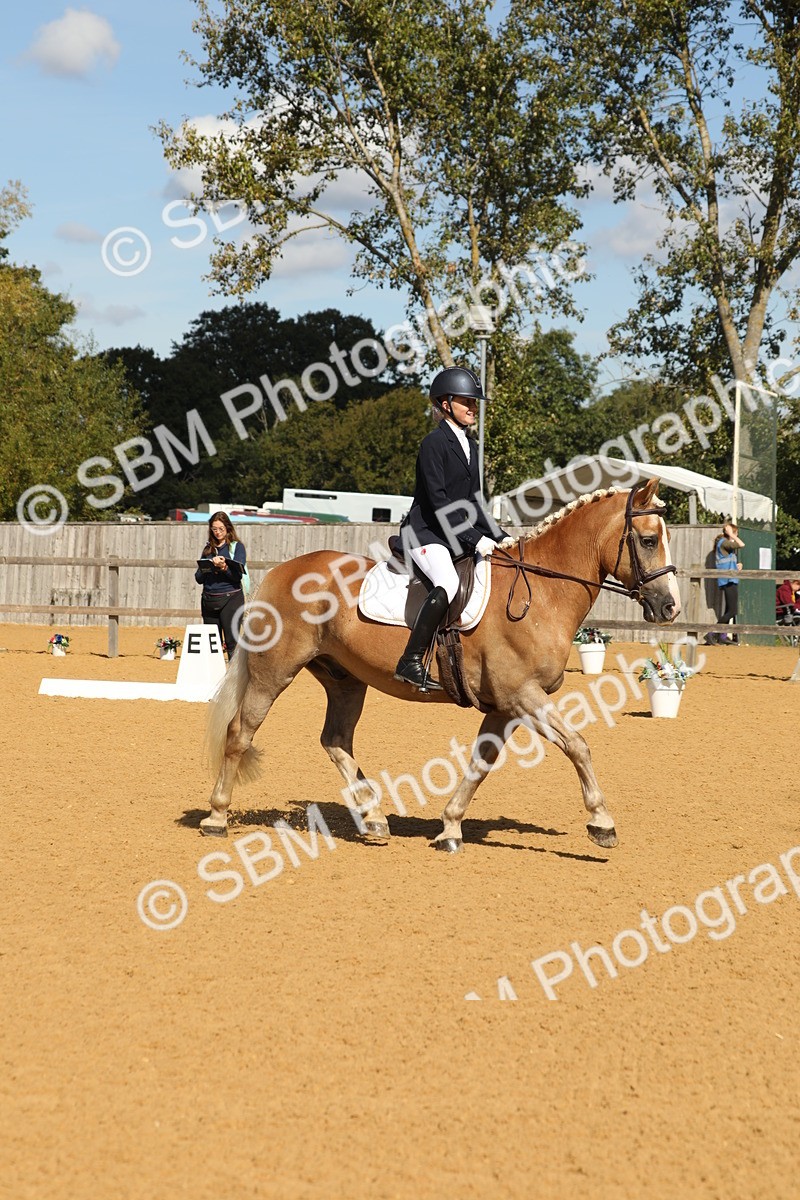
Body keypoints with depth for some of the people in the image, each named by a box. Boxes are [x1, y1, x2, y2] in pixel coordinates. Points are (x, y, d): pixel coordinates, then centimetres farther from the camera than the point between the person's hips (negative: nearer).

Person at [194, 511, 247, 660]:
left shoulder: (236, 547, 3)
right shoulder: (208, 548, 15)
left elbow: (237, 575, -8)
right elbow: (199, 578, 12)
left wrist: (224, 567, -25)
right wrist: (206, 568, -8)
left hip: (230, 598, -5)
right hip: (209, 599, 5)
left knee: (232, 642, -11)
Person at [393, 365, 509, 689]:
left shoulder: (469, 446, 17)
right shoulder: (434, 442, -11)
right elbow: (437, 499, -18)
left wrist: (499, 538, 9)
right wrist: (473, 539, -21)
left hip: (456, 535, 10)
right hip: (426, 532, -10)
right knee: (448, 584, -34)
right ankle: (410, 662, -32)